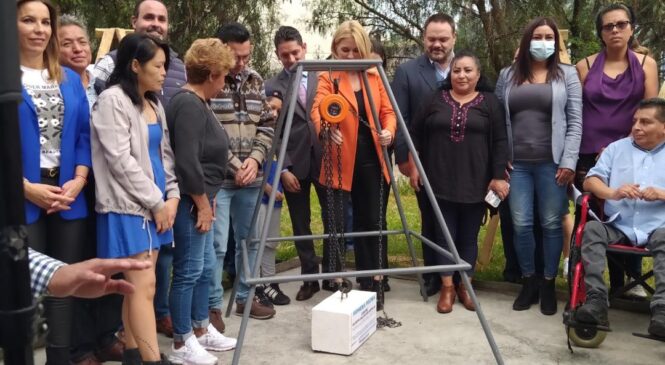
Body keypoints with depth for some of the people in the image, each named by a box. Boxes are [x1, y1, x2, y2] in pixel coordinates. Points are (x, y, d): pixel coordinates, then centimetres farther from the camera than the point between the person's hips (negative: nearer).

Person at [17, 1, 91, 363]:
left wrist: (78, 180, -5)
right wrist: (28, 188, -15)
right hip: (23, 198, -4)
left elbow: (84, 135, 9)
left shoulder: (70, 79, 12)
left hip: (67, 195, 5)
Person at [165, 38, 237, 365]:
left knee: (205, 267, 18)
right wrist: (202, 203, -17)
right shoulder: (189, 105, -18)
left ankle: (201, 330, 31)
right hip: (189, 201, -11)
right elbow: (186, 161, -24)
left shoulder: (196, 102, 14)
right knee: (189, 270, -2)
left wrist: (208, 199, 17)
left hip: (199, 198, 11)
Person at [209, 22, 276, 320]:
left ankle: (245, 298, 29)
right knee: (216, 245, -4)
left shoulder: (255, 81, 11)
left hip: (250, 178, 6)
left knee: (250, 241, 14)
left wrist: (255, 159, -5)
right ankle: (212, 306, 10)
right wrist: (234, 166, -13)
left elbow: (268, 125, 11)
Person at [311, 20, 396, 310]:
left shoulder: (375, 76, 8)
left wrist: (388, 130, -17)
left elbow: (388, 111, 6)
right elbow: (318, 109, -20)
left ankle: (374, 283, 17)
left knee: (373, 222, 6)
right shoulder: (328, 77, -2)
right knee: (334, 224, 1)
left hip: (373, 160, 3)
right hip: (339, 161, -3)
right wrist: (325, 129, -42)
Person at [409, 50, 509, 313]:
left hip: (475, 182, -1)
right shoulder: (435, 100, 7)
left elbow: (500, 142, 0)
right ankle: (447, 286, 13)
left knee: (469, 236, 7)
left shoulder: (490, 102, 4)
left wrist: (498, 176, -6)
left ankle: (464, 285, 20)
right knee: (444, 234, 3)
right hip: (441, 180, 1)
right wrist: (414, 167, 4)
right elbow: (415, 134, 10)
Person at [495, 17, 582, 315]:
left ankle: (548, 284, 18)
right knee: (521, 224, 2)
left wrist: (569, 161, -8)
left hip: (551, 162, -1)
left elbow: (575, 122, 0)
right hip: (516, 163, 2)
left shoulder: (567, 75, 6)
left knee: (551, 224, 4)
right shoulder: (508, 75, 11)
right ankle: (528, 282, 18)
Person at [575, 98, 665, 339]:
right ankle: (596, 302, -34)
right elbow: (590, 180, 9)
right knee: (591, 229, -26)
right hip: (618, 226, 2)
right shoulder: (617, 148, 21)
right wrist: (612, 193, -11)